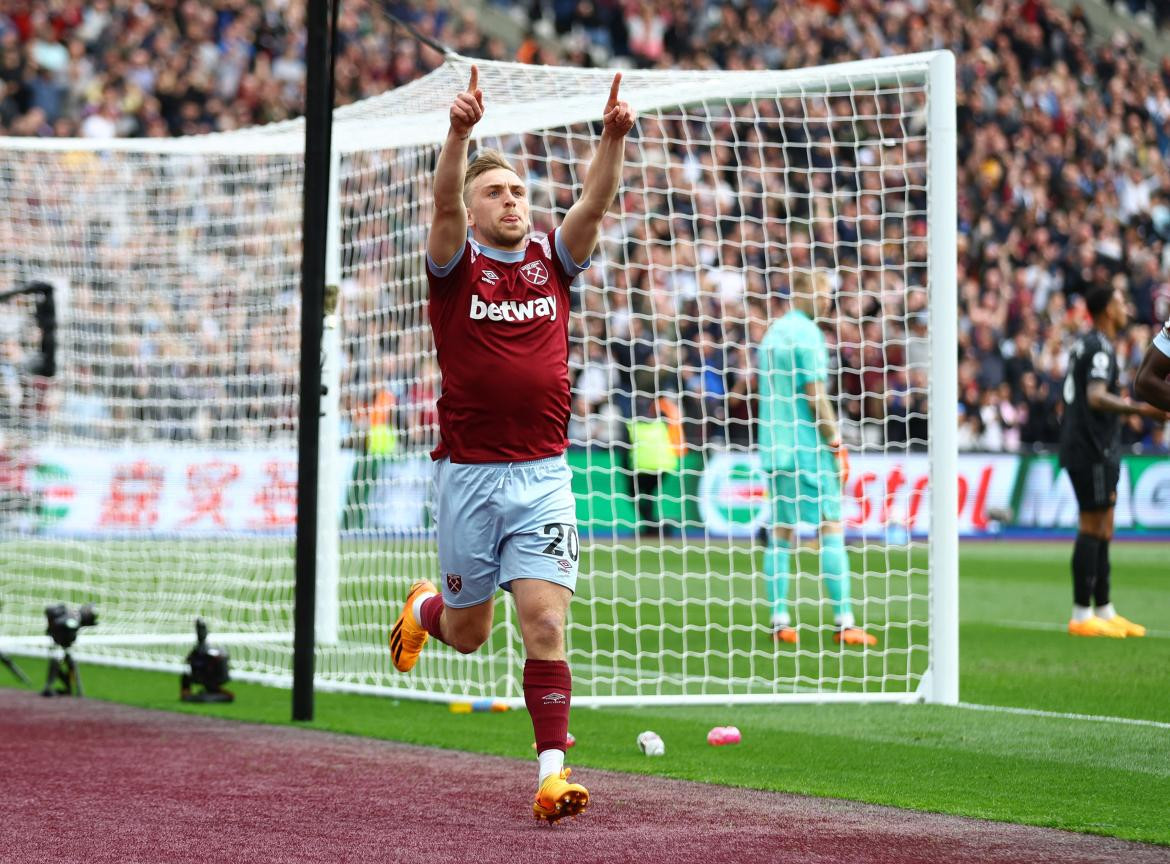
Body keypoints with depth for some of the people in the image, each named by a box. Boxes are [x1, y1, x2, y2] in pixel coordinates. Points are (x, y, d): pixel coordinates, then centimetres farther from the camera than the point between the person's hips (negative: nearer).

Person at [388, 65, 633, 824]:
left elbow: (596, 203, -9)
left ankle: (552, 771, -11)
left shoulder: (552, 262, 7)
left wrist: (613, 138, -26)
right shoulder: (455, 267, 0)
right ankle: (425, 609, 49)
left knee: (545, 621, -11)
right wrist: (461, 131, -35)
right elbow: (445, 203, -19)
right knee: (467, 632, 13)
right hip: (468, 472, -1)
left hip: (542, 475, 1)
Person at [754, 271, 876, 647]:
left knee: (781, 530, 7)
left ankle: (780, 621, 4)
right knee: (831, 528, -5)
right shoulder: (806, 333, -10)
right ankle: (844, 622, -9)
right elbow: (815, 394, -15)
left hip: (775, 447, 8)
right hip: (808, 448, -8)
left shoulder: (772, 332, 15)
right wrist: (837, 445, -10)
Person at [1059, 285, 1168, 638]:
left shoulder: (1086, 344, 17)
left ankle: (1104, 611, 18)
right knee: (1092, 528, -8)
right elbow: (1096, 397, -27)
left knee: (1102, 529, 13)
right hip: (1093, 451, -10)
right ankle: (1082, 615, -8)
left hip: (1086, 447, 10)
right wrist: (1140, 409, -34)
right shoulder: (1099, 348, -14)